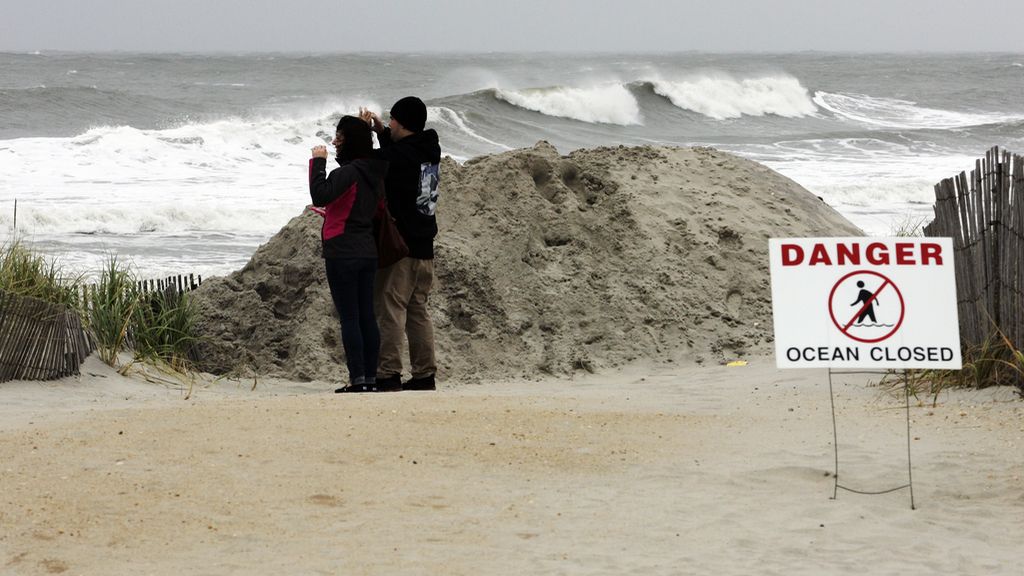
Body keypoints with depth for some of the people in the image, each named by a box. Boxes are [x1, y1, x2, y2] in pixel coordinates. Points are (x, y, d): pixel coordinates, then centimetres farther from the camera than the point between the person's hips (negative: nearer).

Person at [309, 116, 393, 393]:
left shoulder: (347, 173, -16)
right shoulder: (374, 174, 12)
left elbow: (320, 195, -29)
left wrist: (318, 162, -19)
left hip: (342, 253, -8)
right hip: (368, 252, 8)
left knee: (349, 317, -5)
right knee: (367, 316, 9)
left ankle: (357, 379, -7)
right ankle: (371, 378, 11)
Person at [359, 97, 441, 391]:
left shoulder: (398, 155, -17)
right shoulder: (431, 151, 8)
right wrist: (380, 131, 19)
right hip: (424, 245, 8)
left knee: (390, 309, -4)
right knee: (418, 311, 13)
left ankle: (388, 374, -6)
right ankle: (424, 375, 13)